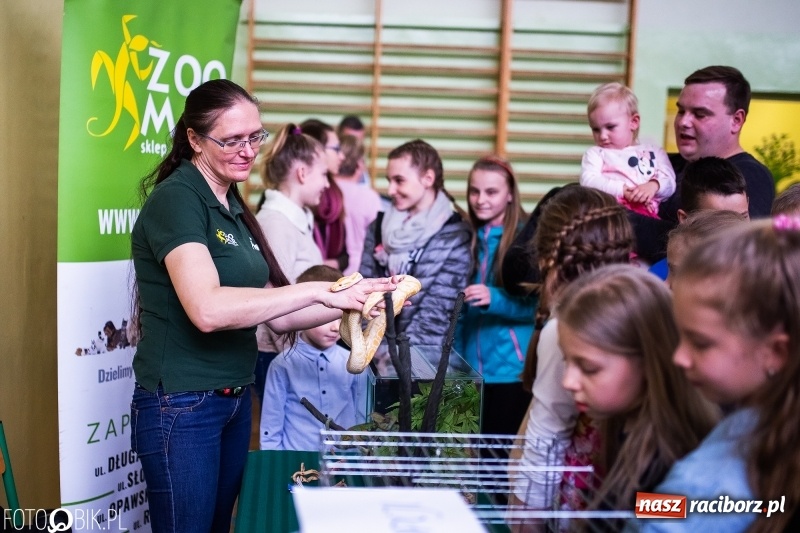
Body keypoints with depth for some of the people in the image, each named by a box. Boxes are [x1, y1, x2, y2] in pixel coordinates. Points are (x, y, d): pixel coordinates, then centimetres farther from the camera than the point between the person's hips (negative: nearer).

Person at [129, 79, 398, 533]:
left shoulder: (232, 206, 10)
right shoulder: (176, 199, -15)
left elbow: (276, 316, 9)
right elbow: (207, 309, -30)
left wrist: (357, 299, -5)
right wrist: (320, 290, -27)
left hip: (234, 400, 8)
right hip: (182, 407, -8)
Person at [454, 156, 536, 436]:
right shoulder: (470, 238, 8)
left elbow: (538, 305, -14)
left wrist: (495, 299, -27)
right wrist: (455, 357, 8)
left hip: (512, 369, -5)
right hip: (472, 366, 5)